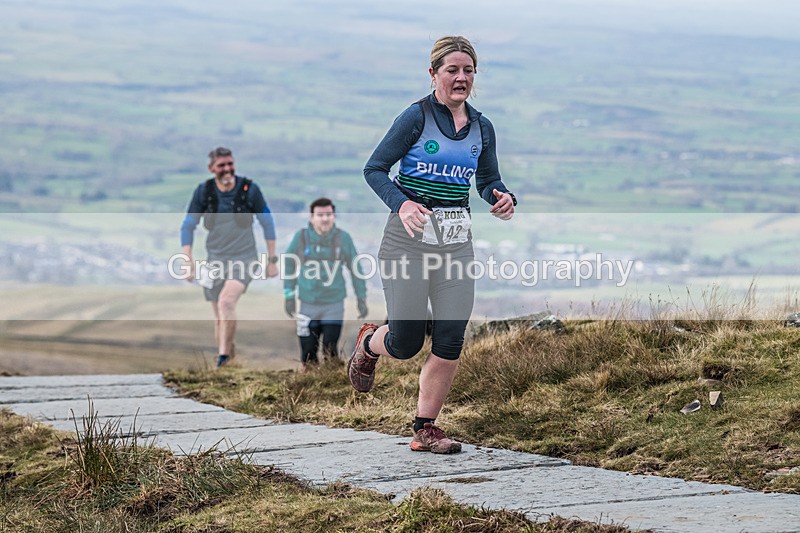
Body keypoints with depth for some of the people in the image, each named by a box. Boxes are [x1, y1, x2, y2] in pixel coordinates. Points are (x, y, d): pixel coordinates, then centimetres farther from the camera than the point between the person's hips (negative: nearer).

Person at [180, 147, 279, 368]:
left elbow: (267, 223, 4)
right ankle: (230, 361, 21)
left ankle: (224, 356, -25)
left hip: (244, 259, -3)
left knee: (226, 301, -28)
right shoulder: (203, 192, -3)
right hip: (216, 260, 3)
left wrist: (272, 260, 4)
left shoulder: (249, 190, -7)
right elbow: (187, 227, 5)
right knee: (220, 319, 6)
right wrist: (189, 262, -3)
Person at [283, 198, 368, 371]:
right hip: (308, 304, 1)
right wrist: (289, 296, 6)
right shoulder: (301, 237, -4)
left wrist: (361, 298, 6)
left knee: (330, 350, -5)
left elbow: (355, 269, 5)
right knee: (308, 351, 6)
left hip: (334, 305, -1)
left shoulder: (343, 238, -4)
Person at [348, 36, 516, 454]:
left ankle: (425, 429, 10)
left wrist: (502, 199, -5)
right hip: (409, 239, -4)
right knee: (405, 343, -4)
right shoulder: (416, 117, -7)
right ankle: (369, 343, 33)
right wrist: (401, 203, -23)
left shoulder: (481, 128, 8)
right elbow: (374, 169, -6)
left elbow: (489, 182, 19)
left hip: (456, 243, 5)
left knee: (450, 343, -3)